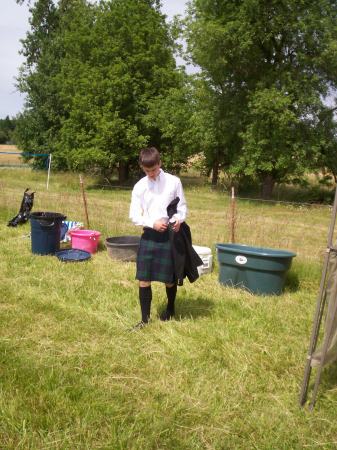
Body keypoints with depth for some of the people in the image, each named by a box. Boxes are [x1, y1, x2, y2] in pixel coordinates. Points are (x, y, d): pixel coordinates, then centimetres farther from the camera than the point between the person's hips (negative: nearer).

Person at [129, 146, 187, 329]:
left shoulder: (174, 182, -1)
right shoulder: (139, 187, 2)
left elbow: (182, 206, 5)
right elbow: (134, 215, 0)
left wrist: (179, 219, -17)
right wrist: (152, 223, -16)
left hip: (169, 235, -1)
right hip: (149, 236, 1)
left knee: (169, 278, 10)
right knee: (144, 279, -1)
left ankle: (170, 308, 36)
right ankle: (145, 319, 12)